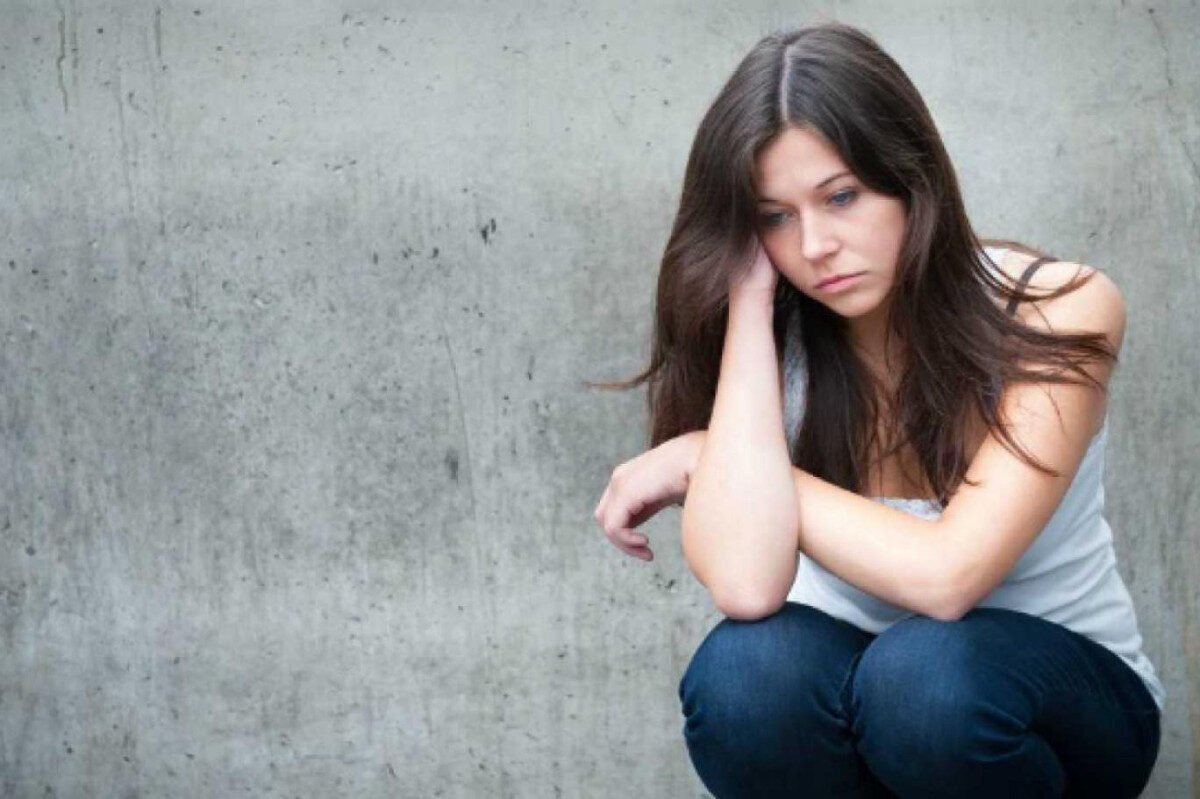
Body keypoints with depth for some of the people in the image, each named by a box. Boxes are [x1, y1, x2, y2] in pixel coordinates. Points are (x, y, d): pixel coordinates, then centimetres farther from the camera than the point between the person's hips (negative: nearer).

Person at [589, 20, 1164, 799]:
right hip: (853, 705, 2)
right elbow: (746, 583, -31)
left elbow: (946, 576, -31)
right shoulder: (774, 336, -12)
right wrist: (748, 303, -26)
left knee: (925, 674, -36)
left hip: (1058, 694, -1)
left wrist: (700, 459, -22)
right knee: (744, 673, -32)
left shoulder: (1057, 310, -20)